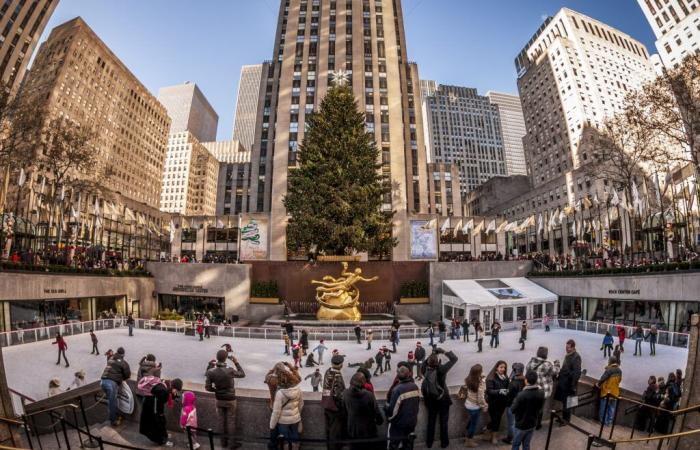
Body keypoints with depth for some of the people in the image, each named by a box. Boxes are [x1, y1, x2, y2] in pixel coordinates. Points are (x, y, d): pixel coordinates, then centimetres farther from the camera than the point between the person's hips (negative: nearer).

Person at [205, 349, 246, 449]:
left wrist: (217, 390, 7)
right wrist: (236, 362, -9)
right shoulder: (230, 371, -28)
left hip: (219, 400, 3)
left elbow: (207, 388, -10)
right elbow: (242, 375, -10)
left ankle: (224, 441, 35)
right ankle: (233, 442, 27)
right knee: (231, 421, 14)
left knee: (222, 421, 20)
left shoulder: (211, 372, -19)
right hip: (230, 400, -3)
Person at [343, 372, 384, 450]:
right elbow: (377, 412, -16)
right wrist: (380, 421, 4)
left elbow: (345, 411, 0)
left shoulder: (346, 394, -13)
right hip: (368, 432, -4)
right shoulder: (368, 395, -25)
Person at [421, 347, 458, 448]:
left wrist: (433, 354, -4)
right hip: (442, 399, -3)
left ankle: (429, 443, 32)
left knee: (431, 421, 19)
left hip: (430, 400, 3)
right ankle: (444, 443, 32)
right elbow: (454, 358, -22)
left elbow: (426, 362, 7)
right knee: (443, 422, 18)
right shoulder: (441, 369, -27)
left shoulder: (425, 369, -17)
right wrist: (444, 352, -15)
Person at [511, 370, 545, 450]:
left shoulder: (522, 395, -30)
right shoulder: (541, 393, -11)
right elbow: (541, 407, 6)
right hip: (533, 423, 5)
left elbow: (513, 410, -18)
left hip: (521, 424, -5)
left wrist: (515, 401, -3)